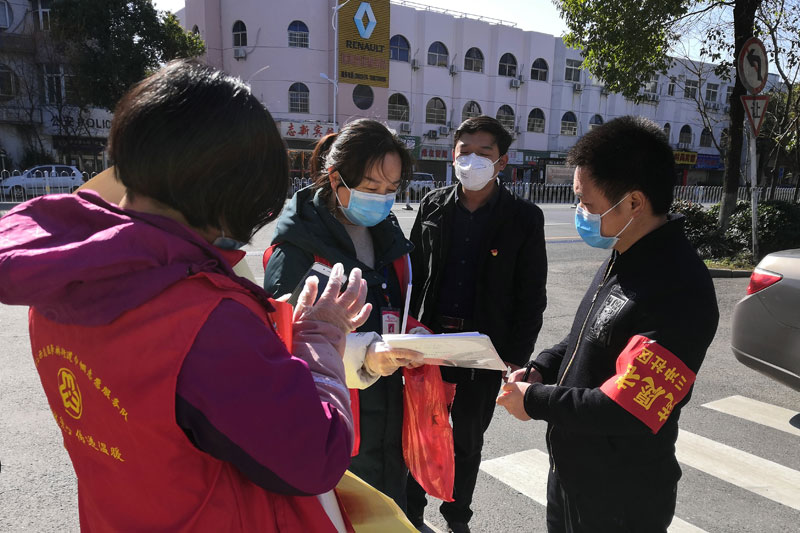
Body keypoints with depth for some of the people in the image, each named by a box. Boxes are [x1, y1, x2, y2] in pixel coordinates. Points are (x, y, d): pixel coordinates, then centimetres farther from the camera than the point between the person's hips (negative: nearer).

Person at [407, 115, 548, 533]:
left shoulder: (524, 218, -4)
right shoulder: (433, 207, 2)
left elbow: (531, 295, -3)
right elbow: (413, 272, 6)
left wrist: (517, 358, -7)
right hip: (429, 338, 2)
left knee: (468, 440, 15)